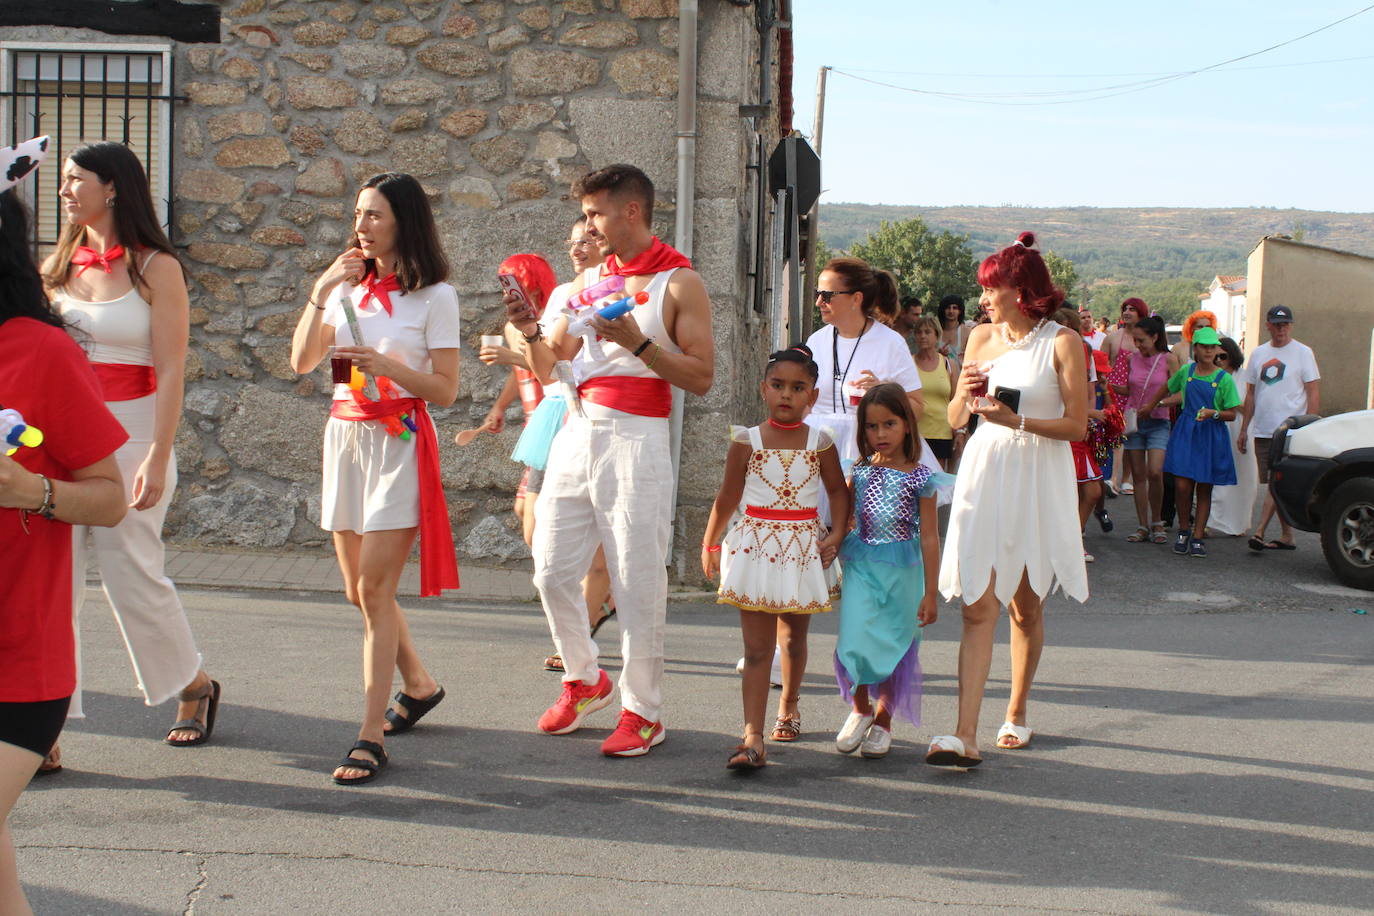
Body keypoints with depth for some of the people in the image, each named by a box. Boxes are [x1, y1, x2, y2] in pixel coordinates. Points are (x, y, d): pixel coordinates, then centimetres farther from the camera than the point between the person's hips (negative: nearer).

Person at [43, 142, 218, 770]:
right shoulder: (58, 266, 12)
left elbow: (170, 372, -9)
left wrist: (157, 458, -16)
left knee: (132, 575, 1)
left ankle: (195, 685, 26)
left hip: (130, 433, -5)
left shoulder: (155, 268, -3)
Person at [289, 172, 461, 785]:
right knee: (358, 589, 13)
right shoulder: (349, 287, 11)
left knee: (374, 588, -11)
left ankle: (371, 736, -8)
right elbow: (301, 362, 5)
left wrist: (387, 364, -20)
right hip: (344, 437, 6)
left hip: (398, 443, -6)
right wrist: (320, 293, -5)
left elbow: (445, 390, -7)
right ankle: (419, 685, 35)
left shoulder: (434, 296, -4)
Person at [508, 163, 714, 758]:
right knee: (552, 570, 6)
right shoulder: (589, 280, 15)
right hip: (577, 434, 6)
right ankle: (584, 681, 27)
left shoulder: (679, 282, -2)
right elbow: (547, 366, 18)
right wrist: (530, 331, -2)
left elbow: (701, 378, -8)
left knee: (638, 584, -3)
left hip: (635, 441, -6)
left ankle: (643, 713, 8)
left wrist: (637, 342, -17)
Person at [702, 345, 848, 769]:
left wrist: (837, 533, -6)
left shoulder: (820, 443, 0)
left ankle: (789, 704, 44)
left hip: (804, 550, 2)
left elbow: (838, 491, 8)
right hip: (756, 547, -2)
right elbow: (728, 497, 5)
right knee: (757, 647, -6)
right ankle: (752, 738, -13)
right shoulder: (747, 441, -3)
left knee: (793, 638, 18)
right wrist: (709, 543, 9)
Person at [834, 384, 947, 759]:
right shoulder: (860, 472, 4)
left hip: (902, 570, -1)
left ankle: (883, 720, 24)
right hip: (861, 565, 2)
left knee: (895, 645, 6)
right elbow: (845, 519, 12)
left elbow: (929, 537, -3)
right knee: (855, 641, -10)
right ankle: (860, 707, 16)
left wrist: (930, 593, -4)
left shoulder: (920, 477, -4)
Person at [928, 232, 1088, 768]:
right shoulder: (982, 338, 10)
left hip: (1039, 480, -2)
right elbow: (955, 420, 13)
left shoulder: (1061, 342, -3)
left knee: (1026, 607, 9)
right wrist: (966, 393, -7)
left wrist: (1016, 420, -18)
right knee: (978, 607, -7)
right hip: (984, 475, 2)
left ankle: (1016, 715, 28)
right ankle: (965, 737, -14)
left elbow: (1076, 426, -8)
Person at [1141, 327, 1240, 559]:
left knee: (1204, 489, 3)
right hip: (1185, 432, 1)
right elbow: (1166, 390, 24)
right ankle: (1183, 531, 14)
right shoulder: (1186, 372, 5)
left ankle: (1198, 538, 10)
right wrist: (1149, 406, 32)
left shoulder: (1224, 379, -3)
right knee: (1183, 486, -6)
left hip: (1211, 436, -1)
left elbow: (1231, 414, -2)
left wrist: (1213, 413, -19)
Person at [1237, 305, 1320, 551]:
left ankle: (1259, 531, -20)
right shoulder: (1258, 354, 14)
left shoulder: (1303, 353, 0)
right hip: (1262, 430, 5)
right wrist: (1244, 428, 13)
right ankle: (1287, 536, 15)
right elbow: (1250, 394, 18)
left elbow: (1313, 393, -3)